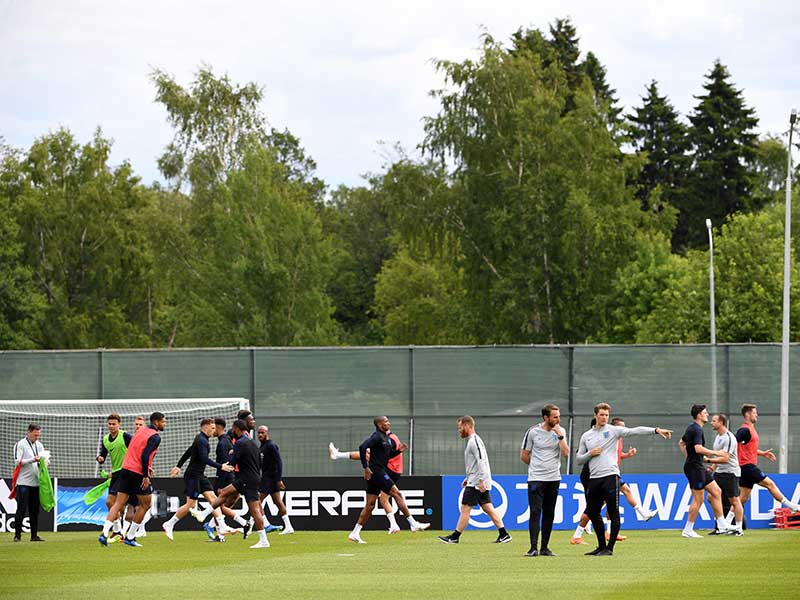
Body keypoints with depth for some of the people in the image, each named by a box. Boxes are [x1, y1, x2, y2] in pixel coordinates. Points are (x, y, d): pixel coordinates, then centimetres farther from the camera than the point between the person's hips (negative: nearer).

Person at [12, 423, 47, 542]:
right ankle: (17, 535, -1)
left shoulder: (39, 445, 15)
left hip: (36, 482, 6)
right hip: (23, 482, -6)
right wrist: (33, 460, -20)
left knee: (35, 510, 6)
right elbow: (17, 461, -12)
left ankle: (34, 535, 9)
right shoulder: (20, 444, -4)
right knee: (21, 509, -6)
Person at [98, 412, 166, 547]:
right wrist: (146, 476, -20)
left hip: (125, 469, 7)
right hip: (139, 473, -7)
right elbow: (145, 455, -21)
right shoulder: (155, 437, -10)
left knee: (118, 504, 4)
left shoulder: (141, 431, 16)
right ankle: (130, 537, 10)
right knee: (145, 505, 10)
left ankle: (104, 533, -10)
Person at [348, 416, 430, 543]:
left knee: (370, 505, 8)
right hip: (376, 471, -10)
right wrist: (366, 468, -24)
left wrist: (398, 450, 7)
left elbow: (388, 455, 27)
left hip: (380, 472, 10)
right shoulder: (377, 436, -12)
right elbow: (362, 447, -24)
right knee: (397, 494, -8)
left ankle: (355, 533, 8)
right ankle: (413, 524, -6)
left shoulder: (386, 438, 17)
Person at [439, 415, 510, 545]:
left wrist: (481, 480, -26)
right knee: (488, 508, 7)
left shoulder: (474, 441, -14)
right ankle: (503, 534, 4)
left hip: (476, 483, -10)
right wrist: (468, 478, 25)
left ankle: (455, 536, -2)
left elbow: (481, 461, -22)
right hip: (475, 481, 10)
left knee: (465, 509, -5)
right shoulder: (471, 441, 19)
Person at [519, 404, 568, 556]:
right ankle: (534, 548, -14)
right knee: (535, 512, -10)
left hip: (554, 479, 3)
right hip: (536, 479, -3)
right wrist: (537, 466, 10)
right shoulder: (533, 432, -5)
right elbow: (524, 455, 4)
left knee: (549, 514, 6)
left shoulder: (560, 432, 4)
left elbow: (565, 453, -7)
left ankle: (545, 548, 11)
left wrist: (560, 435, -13)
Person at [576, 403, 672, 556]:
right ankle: (601, 546, 21)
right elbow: (579, 459, 16)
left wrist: (656, 430, -19)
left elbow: (635, 431, -8)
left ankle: (609, 548, -1)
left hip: (610, 476, -5)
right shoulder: (586, 436, 14)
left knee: (613, 513, -5)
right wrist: (590, 454, -5)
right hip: (594, 478, 5)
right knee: (592, 512, 9)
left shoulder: (613, 430, 3)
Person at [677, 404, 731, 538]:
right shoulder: (696, 429, -17)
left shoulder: (692, 427, 15)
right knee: (698, 498, -7)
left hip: (699, 467, 11)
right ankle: (688, 531, -2)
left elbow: (681, 443, 28)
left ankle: (722, 525, 10)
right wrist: (715, 453, -20)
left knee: (716, 491, 9)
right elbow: (698, 448, -29)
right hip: (695, 468, -11)